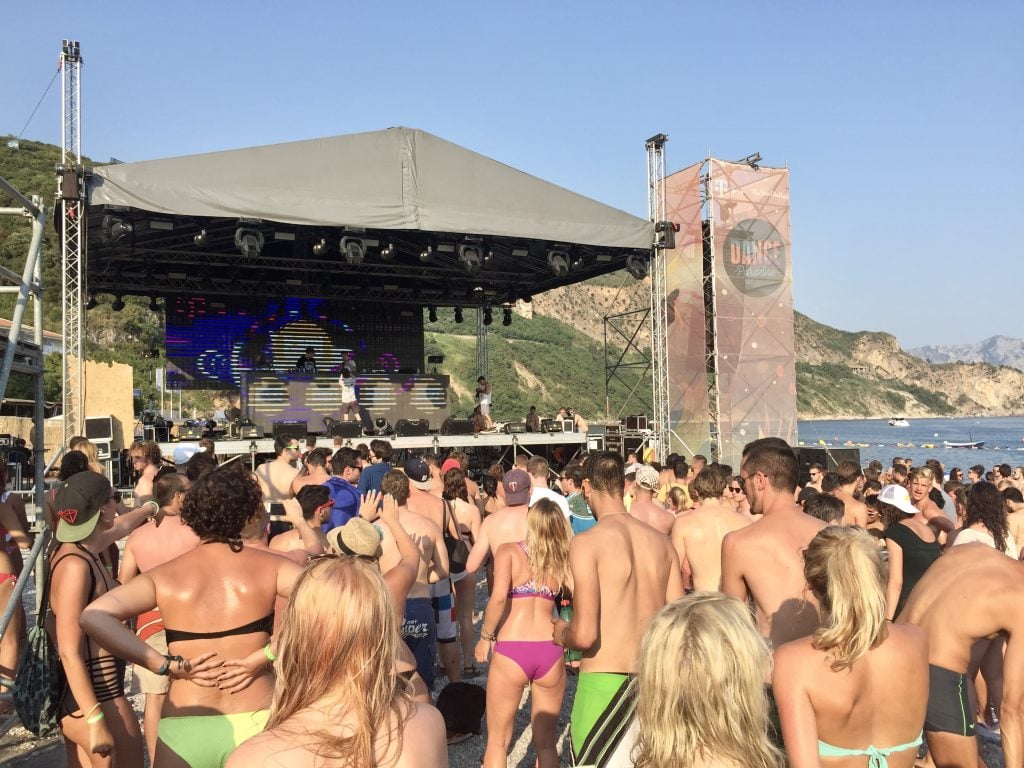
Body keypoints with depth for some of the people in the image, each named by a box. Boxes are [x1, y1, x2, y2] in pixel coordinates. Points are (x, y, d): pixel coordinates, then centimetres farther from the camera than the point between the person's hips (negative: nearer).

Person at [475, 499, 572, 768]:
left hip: (511, 652, -3)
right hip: (550, 652, 3)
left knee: (498, 741, 14)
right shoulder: (562, 559, 6)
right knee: (546, 742, 19)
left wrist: (485, 637, -4)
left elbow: (498, 597, -15)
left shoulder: (509, 551, -3)